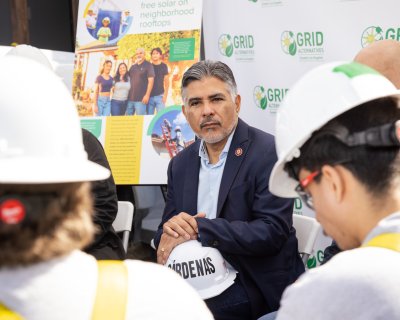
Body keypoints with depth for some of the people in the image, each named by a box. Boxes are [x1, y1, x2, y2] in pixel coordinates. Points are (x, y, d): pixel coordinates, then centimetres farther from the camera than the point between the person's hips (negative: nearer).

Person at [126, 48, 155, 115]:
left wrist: (147, 95, -16)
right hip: (130, 98, 7)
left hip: (140, 99, -7)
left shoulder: (148, 66, -2)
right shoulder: (133, 67, 17)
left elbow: (151, 80, -9)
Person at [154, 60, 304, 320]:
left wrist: (199, 228, -19)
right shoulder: (180, 165, 11)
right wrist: (170, 230, -12)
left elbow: (272, 232, -17)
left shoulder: (270, 152, -8)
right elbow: (164, 236, 13)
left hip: (257, 296, -6)